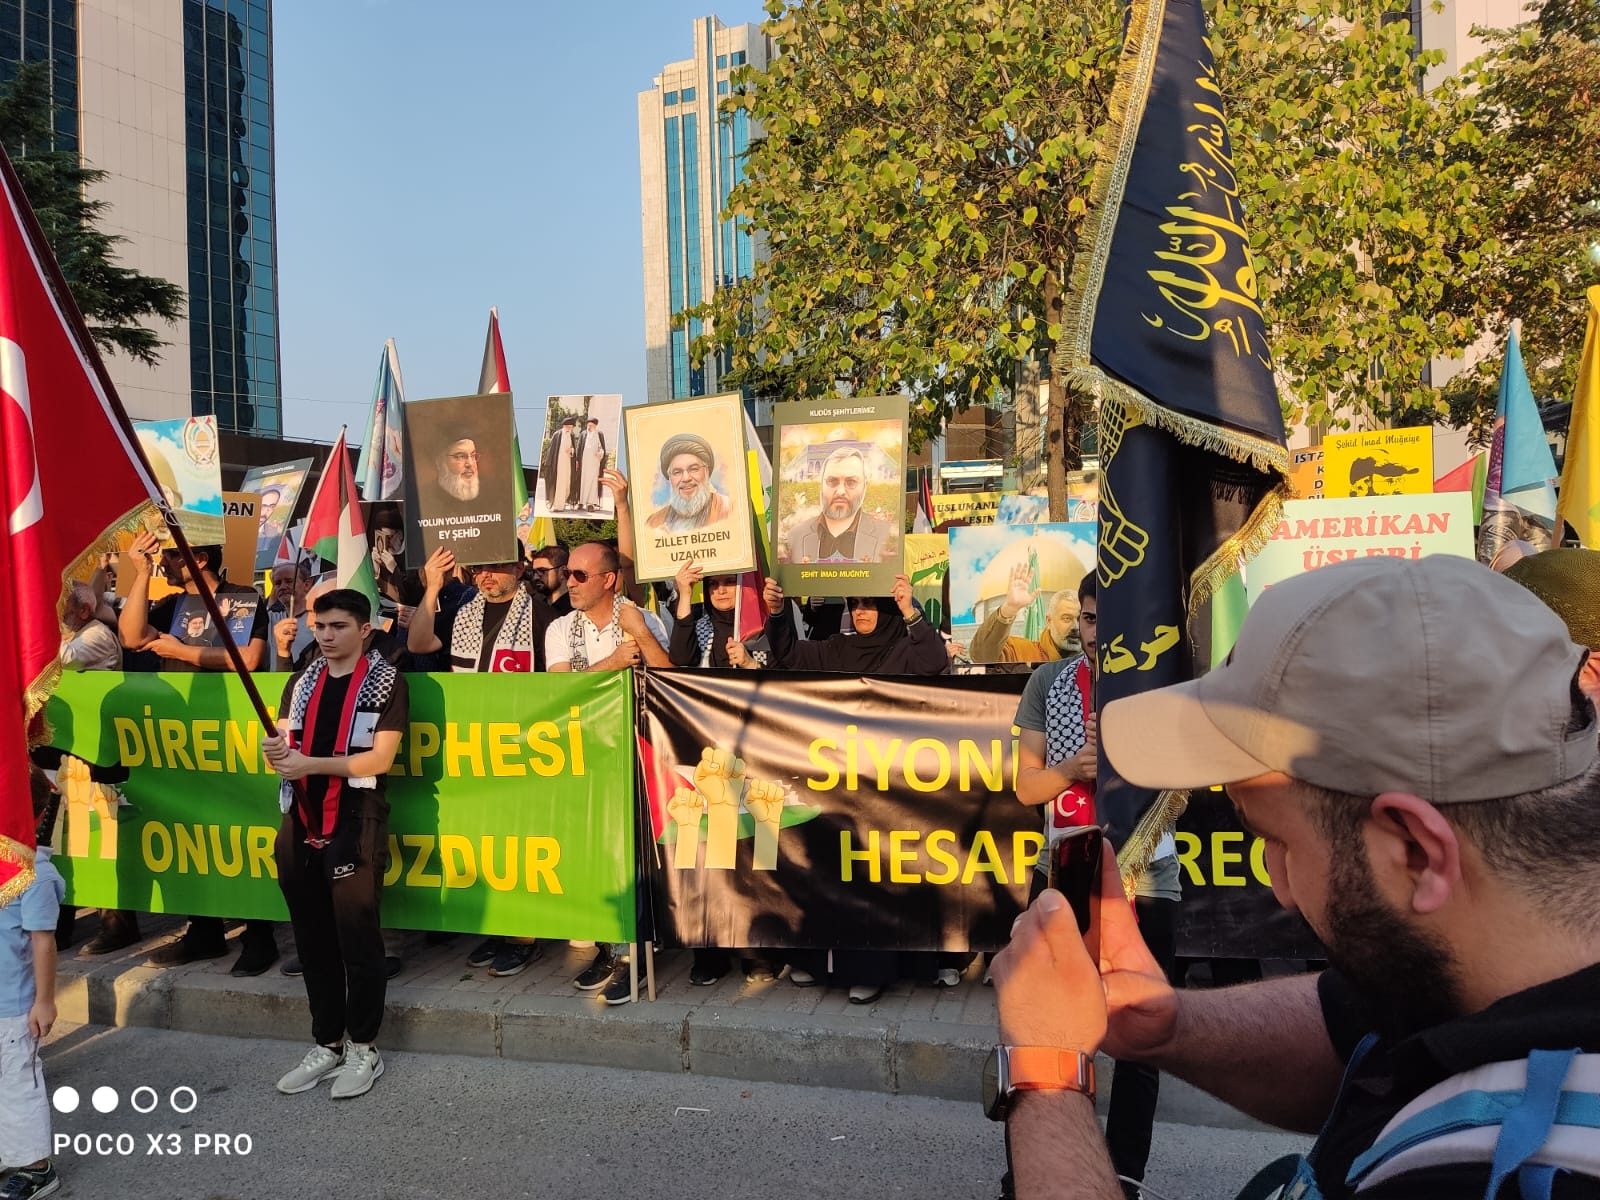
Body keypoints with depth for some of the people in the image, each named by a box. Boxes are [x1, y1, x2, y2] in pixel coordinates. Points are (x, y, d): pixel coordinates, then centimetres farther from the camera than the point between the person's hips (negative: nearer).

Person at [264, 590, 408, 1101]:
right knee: (313, 940, 13)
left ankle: (363, 1049, 16)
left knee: (357, 939, 2)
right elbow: (285, 748, 12)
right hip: (300, 826, 6)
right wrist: (276, 752, -11)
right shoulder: (301, 682, 13)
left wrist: (309, 763, -20)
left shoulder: (386, 682, -5)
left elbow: (379, 758, -13)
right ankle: (326, 1044, 27)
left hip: (355, 829, -6)